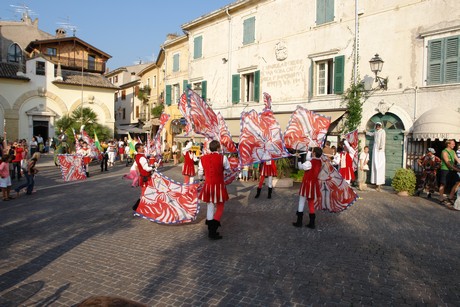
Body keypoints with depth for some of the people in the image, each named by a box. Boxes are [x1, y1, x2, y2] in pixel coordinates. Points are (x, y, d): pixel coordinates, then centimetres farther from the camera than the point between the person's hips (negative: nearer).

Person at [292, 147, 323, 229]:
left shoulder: (309, 162, -21)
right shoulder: (319, 162, 1)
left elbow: (301, 167, -6)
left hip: (307, 183, -6)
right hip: (314, 184, 6)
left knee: (301, 202, 6)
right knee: (311, 203, 14)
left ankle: (299, 222, 12)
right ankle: (312, 223, 17)